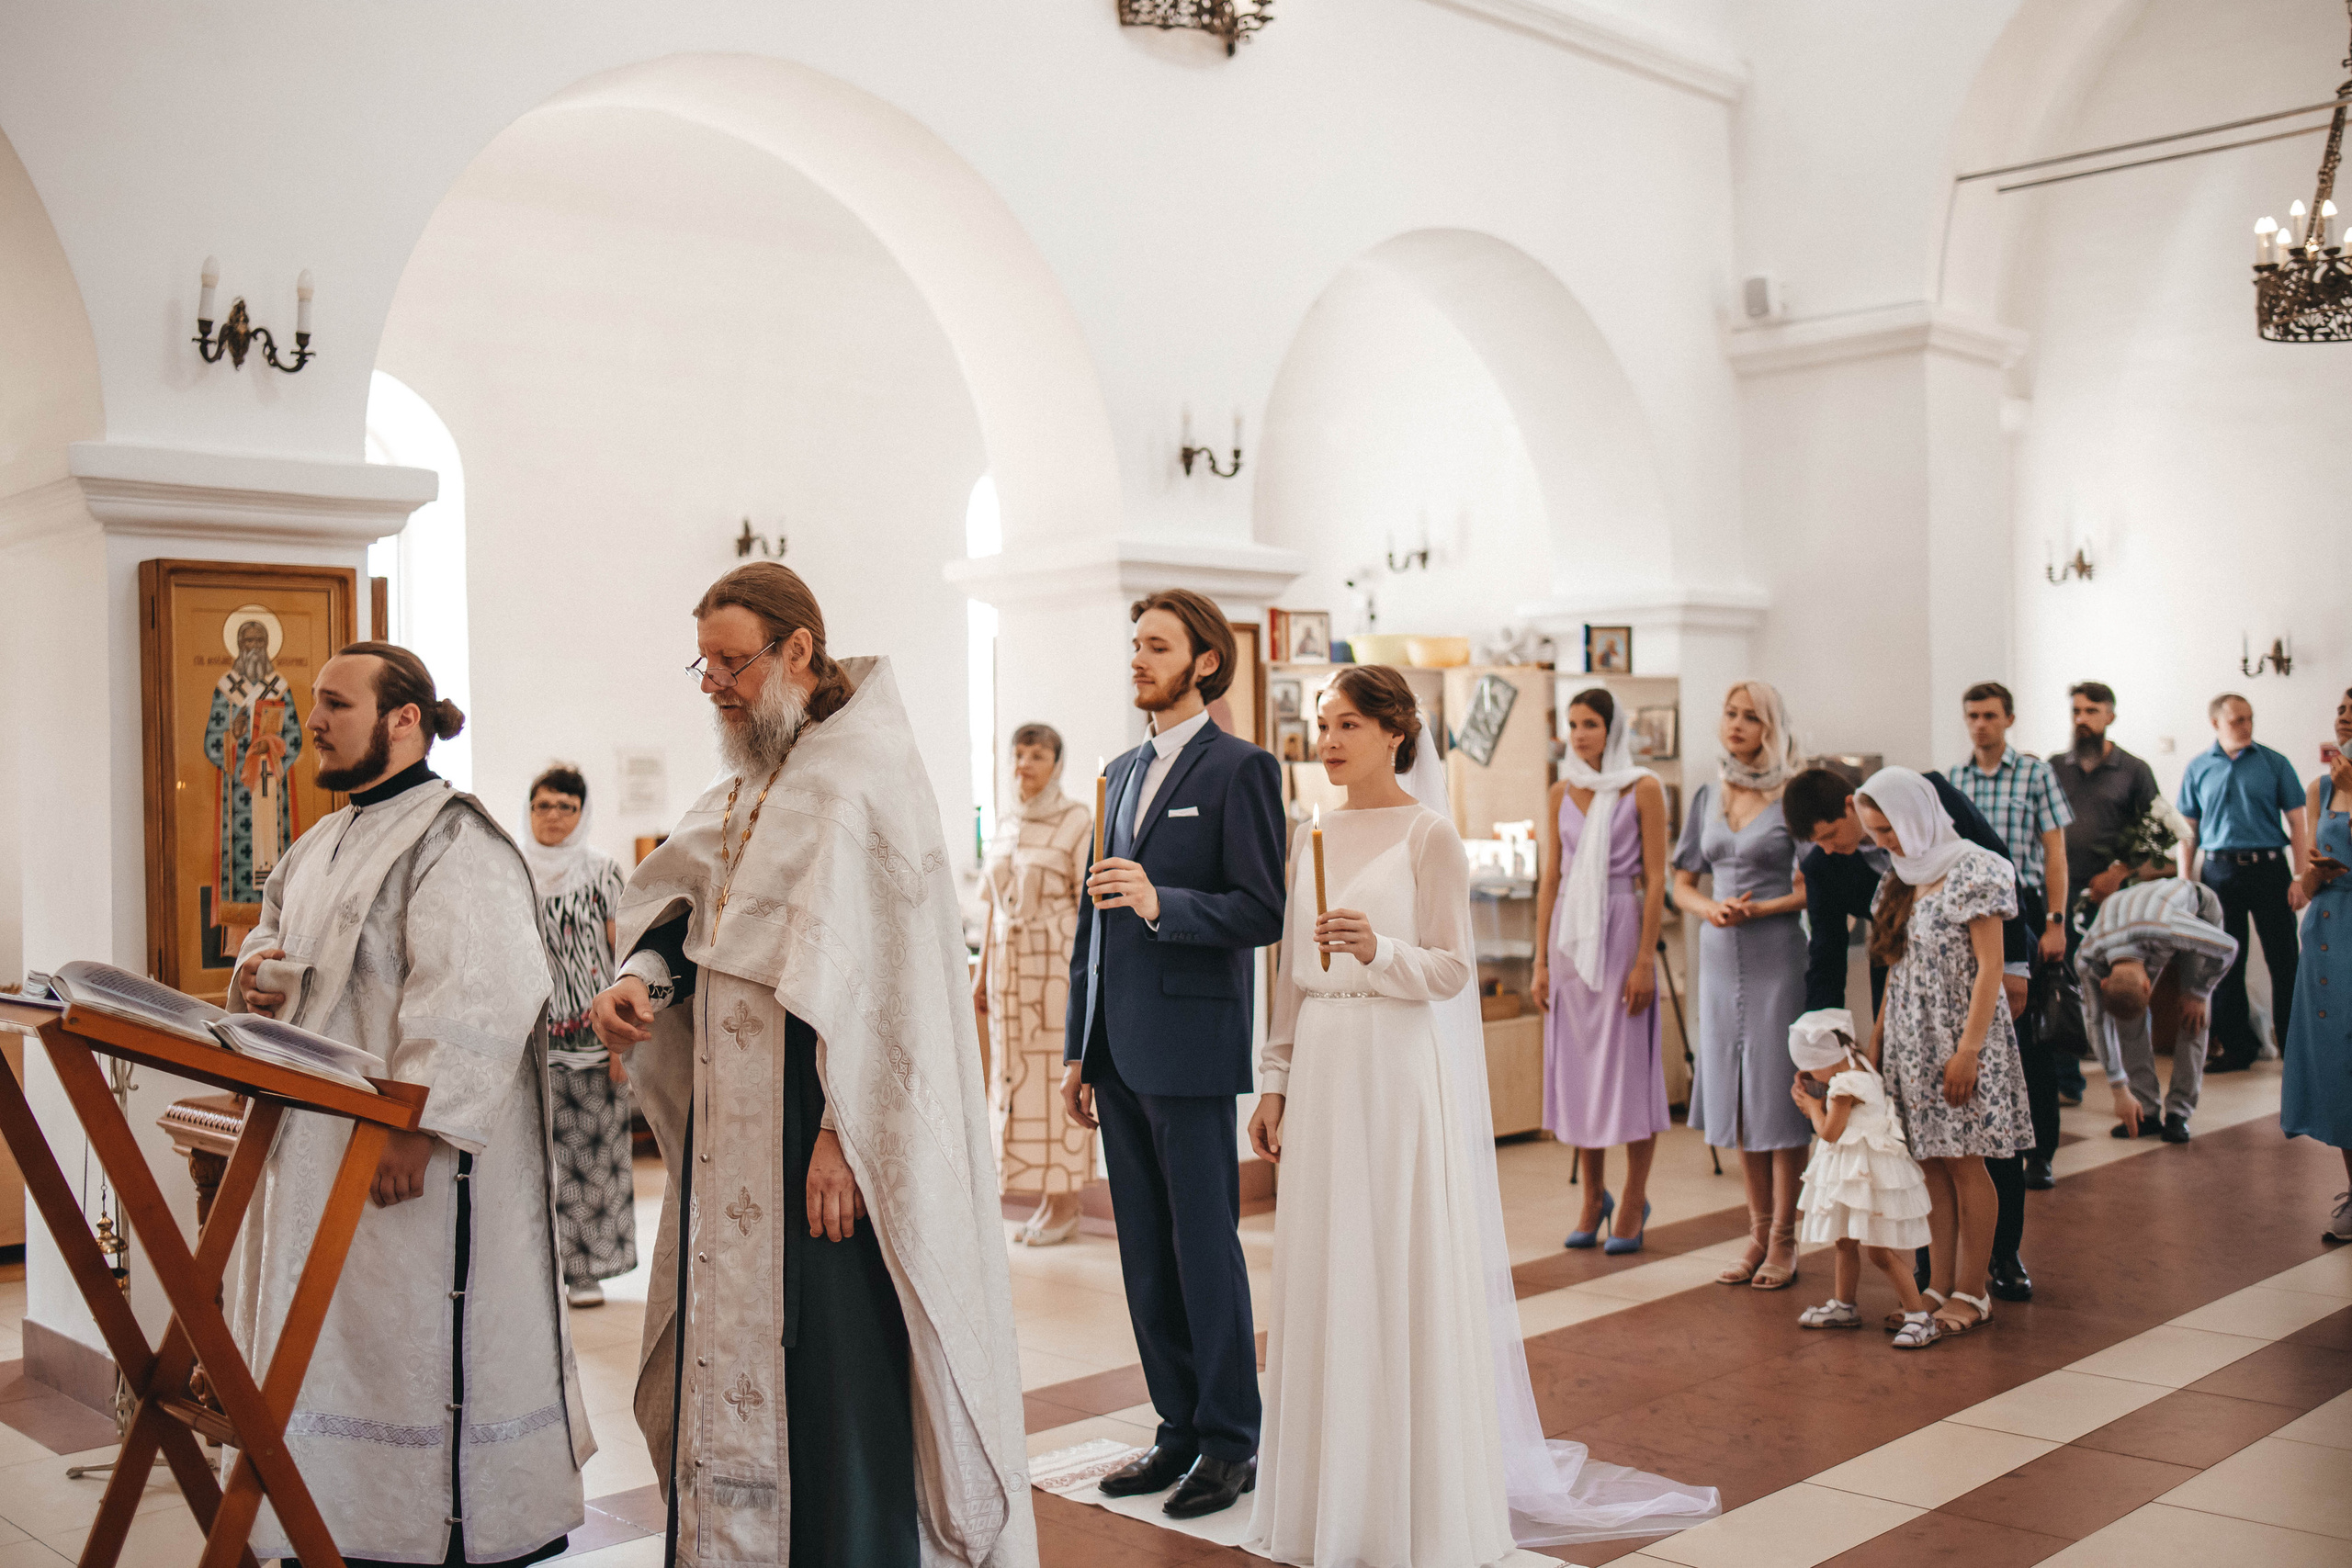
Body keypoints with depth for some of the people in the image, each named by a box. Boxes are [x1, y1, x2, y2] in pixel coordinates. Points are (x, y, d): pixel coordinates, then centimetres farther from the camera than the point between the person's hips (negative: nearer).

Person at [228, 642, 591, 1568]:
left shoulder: (455, 841, -13)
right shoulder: (321, 847, 16)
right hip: (318, 1148, 9)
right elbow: (276, 932, 26)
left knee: (416, 1345, -3)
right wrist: (254, 974, 2)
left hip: (409, 1156, -9)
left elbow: (474, 1001, -22)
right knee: (337, 1348, 14)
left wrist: (414, 1127, -26)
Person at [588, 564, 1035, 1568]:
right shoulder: (746, 781, 14)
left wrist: (842, 1135, -22)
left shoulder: (865, 773, -14)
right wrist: (642, 979, -1)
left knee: (829, 1353, -3)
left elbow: (879, 969, -19)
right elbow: (689, 902, 20)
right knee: (730, 1337, 15)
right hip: (732, 1121, 9)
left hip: (817, 1124, -9)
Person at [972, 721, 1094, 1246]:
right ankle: (1048, 1202, 17)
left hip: (1061, 964, -6)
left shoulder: (1078, 822, -8)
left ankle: (1066, 1206, 7)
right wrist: (983, 972, 12)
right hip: (1012, 966, 6)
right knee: (1022, 1080, 7)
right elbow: (995, 905, 15)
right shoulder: (1005, 826, 11)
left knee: (1060, 1081, -3)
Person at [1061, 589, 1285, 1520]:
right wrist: (1078, 1049, 17)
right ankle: (1180, 1430, 24)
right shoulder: (1124, 772, 17)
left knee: (1206, 1248, 0)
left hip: (1191, 1048, -7)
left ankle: (1231, 1443, 13)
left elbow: (1263, 912, -12)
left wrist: (1164, 904, -25)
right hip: (1120, 1054, 7)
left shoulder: (1239, 769, -6)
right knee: (1145, 1254, 12)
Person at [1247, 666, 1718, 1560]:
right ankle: (1335, 1491, 22)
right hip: (1322, 1072, 6)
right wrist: (1274, 1083, 12)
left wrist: (1379, 951, -26)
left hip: (1400, 1073, -6)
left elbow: (1452, 970, -9)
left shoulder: (1428, 834, -6)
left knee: (1406, 1277, -1)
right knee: (1324, 1278, 9)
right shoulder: (1311, 838, 11)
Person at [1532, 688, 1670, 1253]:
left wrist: (1645, 960, -13)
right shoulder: (1562, 793, 9)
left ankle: (1634, 1202, 12)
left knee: (1627, 1064, 0)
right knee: (1576, 1064, 8)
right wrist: (1540, 961, 5)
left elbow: (1655, 879, -7)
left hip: (1621, 928, -4)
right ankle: (1593, 1197, 22)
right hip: (1571, 932, 5)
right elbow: (1550, 879, 9)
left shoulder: (1642, 788, -4)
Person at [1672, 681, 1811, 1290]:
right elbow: (1682, 885, 13)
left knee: (1777, 1092, -3)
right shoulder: (1707, 797, 11)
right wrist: (1711, 908, -7)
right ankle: (1758, 1233, 19)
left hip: (1777, 954, -5)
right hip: (1719, 955, 5)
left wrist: (1759, 909, -19)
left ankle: (1783, 1240, 6)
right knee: (1735, 1094, 8)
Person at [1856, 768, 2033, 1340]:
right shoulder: (1903, 876, 11)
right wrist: (1878, 1036, 12)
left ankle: (1972, 1293, 7)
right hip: (1912, 1039, 7)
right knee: (1931, 1163, 7)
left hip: (1959, 1036, -7)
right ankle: (1939, 1286, 12)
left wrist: (1968, 1050, -17)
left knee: (1963, 1162, -1)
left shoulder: (1972, 872, -11)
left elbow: (1989, 967, -13)